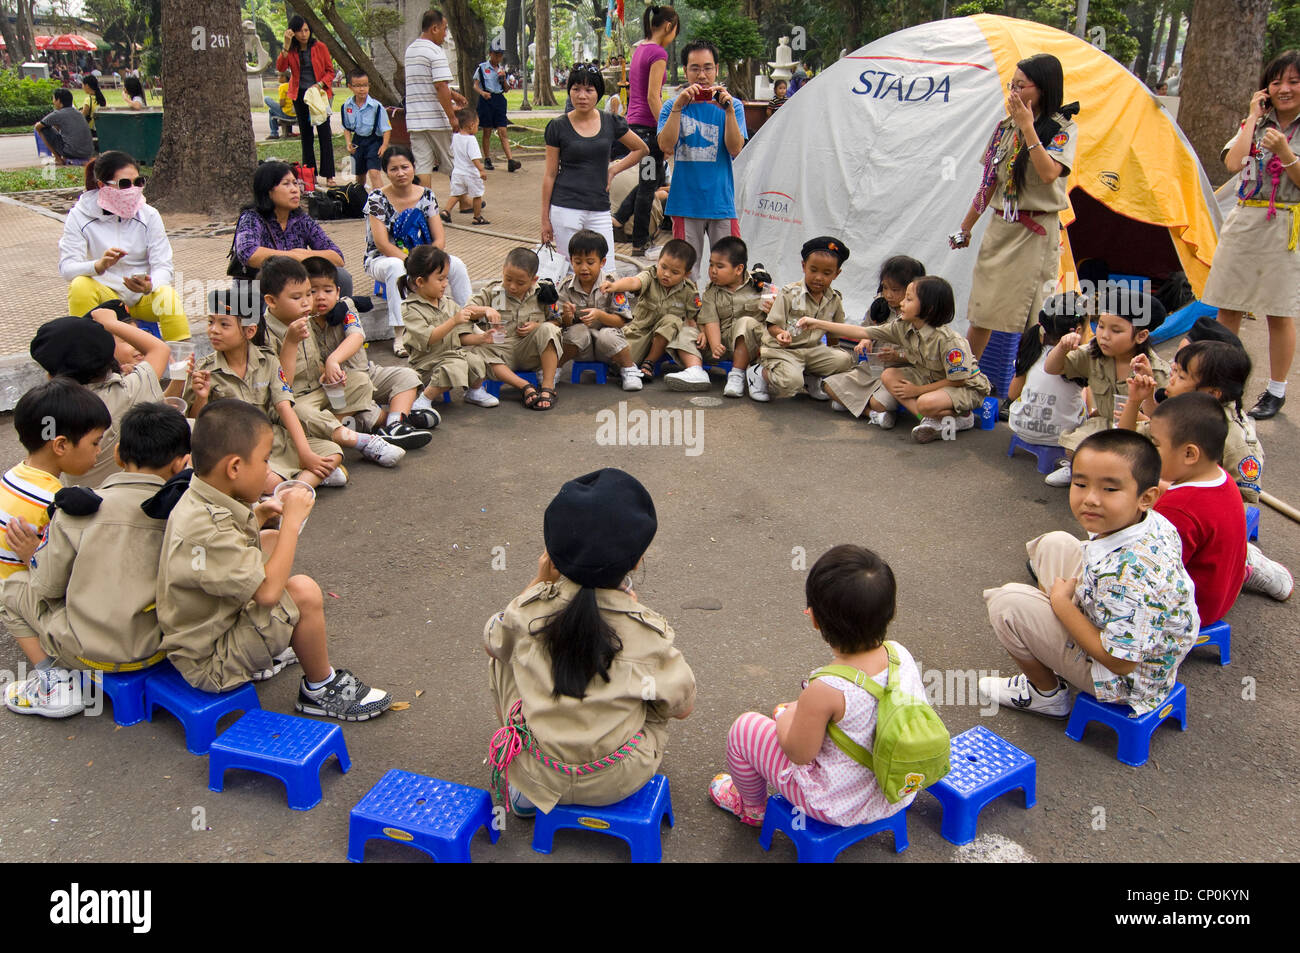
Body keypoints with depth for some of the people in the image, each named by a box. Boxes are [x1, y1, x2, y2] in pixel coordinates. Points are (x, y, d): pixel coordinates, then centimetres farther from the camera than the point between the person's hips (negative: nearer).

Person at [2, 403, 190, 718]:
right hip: (156, 648, 4)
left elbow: (47, 587, -5)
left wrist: (33, 554, 16)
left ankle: (55, 681, 9)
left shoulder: (79, 510, -13)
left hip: (87, 650, -4)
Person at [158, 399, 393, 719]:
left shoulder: (200, 500, -3)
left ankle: (271, 650, 24)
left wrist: (257, 515, 3)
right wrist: (292, 520, -26)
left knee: (269, 540, 17)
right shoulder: (205, 530, -33)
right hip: (210, 663, -10)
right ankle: (321, 689, -1)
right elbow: (268, 591, -35)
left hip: (218, 619, 10)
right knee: (302, 591, -27)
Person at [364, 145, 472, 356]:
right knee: (396, 267, -39)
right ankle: (400, 336, -39)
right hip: (382, 260, -3)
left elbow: (440, 238, -4)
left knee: (456, 264, -23)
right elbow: (382, 244, -19)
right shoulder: (377, 199, -11)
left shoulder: (426, 195, 0)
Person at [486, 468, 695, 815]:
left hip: (536, 777, 0)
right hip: (620, 782, 0)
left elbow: (493, 640, 9)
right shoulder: (648, 630, -18)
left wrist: (540, 582, 5)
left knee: (501, 645, 21)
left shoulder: (529, 609, -15)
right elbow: (682, 706, -3)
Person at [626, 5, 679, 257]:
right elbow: (652, 97, -18)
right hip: (648, 126, -9)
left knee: (652, 180, 19)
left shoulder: (639, 49, 15)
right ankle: (639, 244, 5)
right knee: (648, 185, -1)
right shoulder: (658, 53, -12)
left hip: (634, 122, 9)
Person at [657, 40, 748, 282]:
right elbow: (666, 146, -10)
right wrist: (678, 106, -16)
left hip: (721, 201, 0)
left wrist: (728, 110, -16)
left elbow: (735, 150, -6)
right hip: (686, 201, 0)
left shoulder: (732, 105, 7)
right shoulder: (672, 106, 7)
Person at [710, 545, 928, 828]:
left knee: (744, 728, 11)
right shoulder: (901, 654, -16)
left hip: (840, 806, -6)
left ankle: (753, 809, 36)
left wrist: (788, 716, 2)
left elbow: (800, 753, -20)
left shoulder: (826, 690, -35)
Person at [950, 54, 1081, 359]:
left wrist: (1027, 127, -22)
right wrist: (966, 227, 17)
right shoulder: (1006, 126, 9)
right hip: (1000, 228, 5)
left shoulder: (1063, 129, -6)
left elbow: (1048, 174, -24)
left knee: (1030, 316, -4)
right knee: (980, 312, 7)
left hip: (1037, 234, -5)